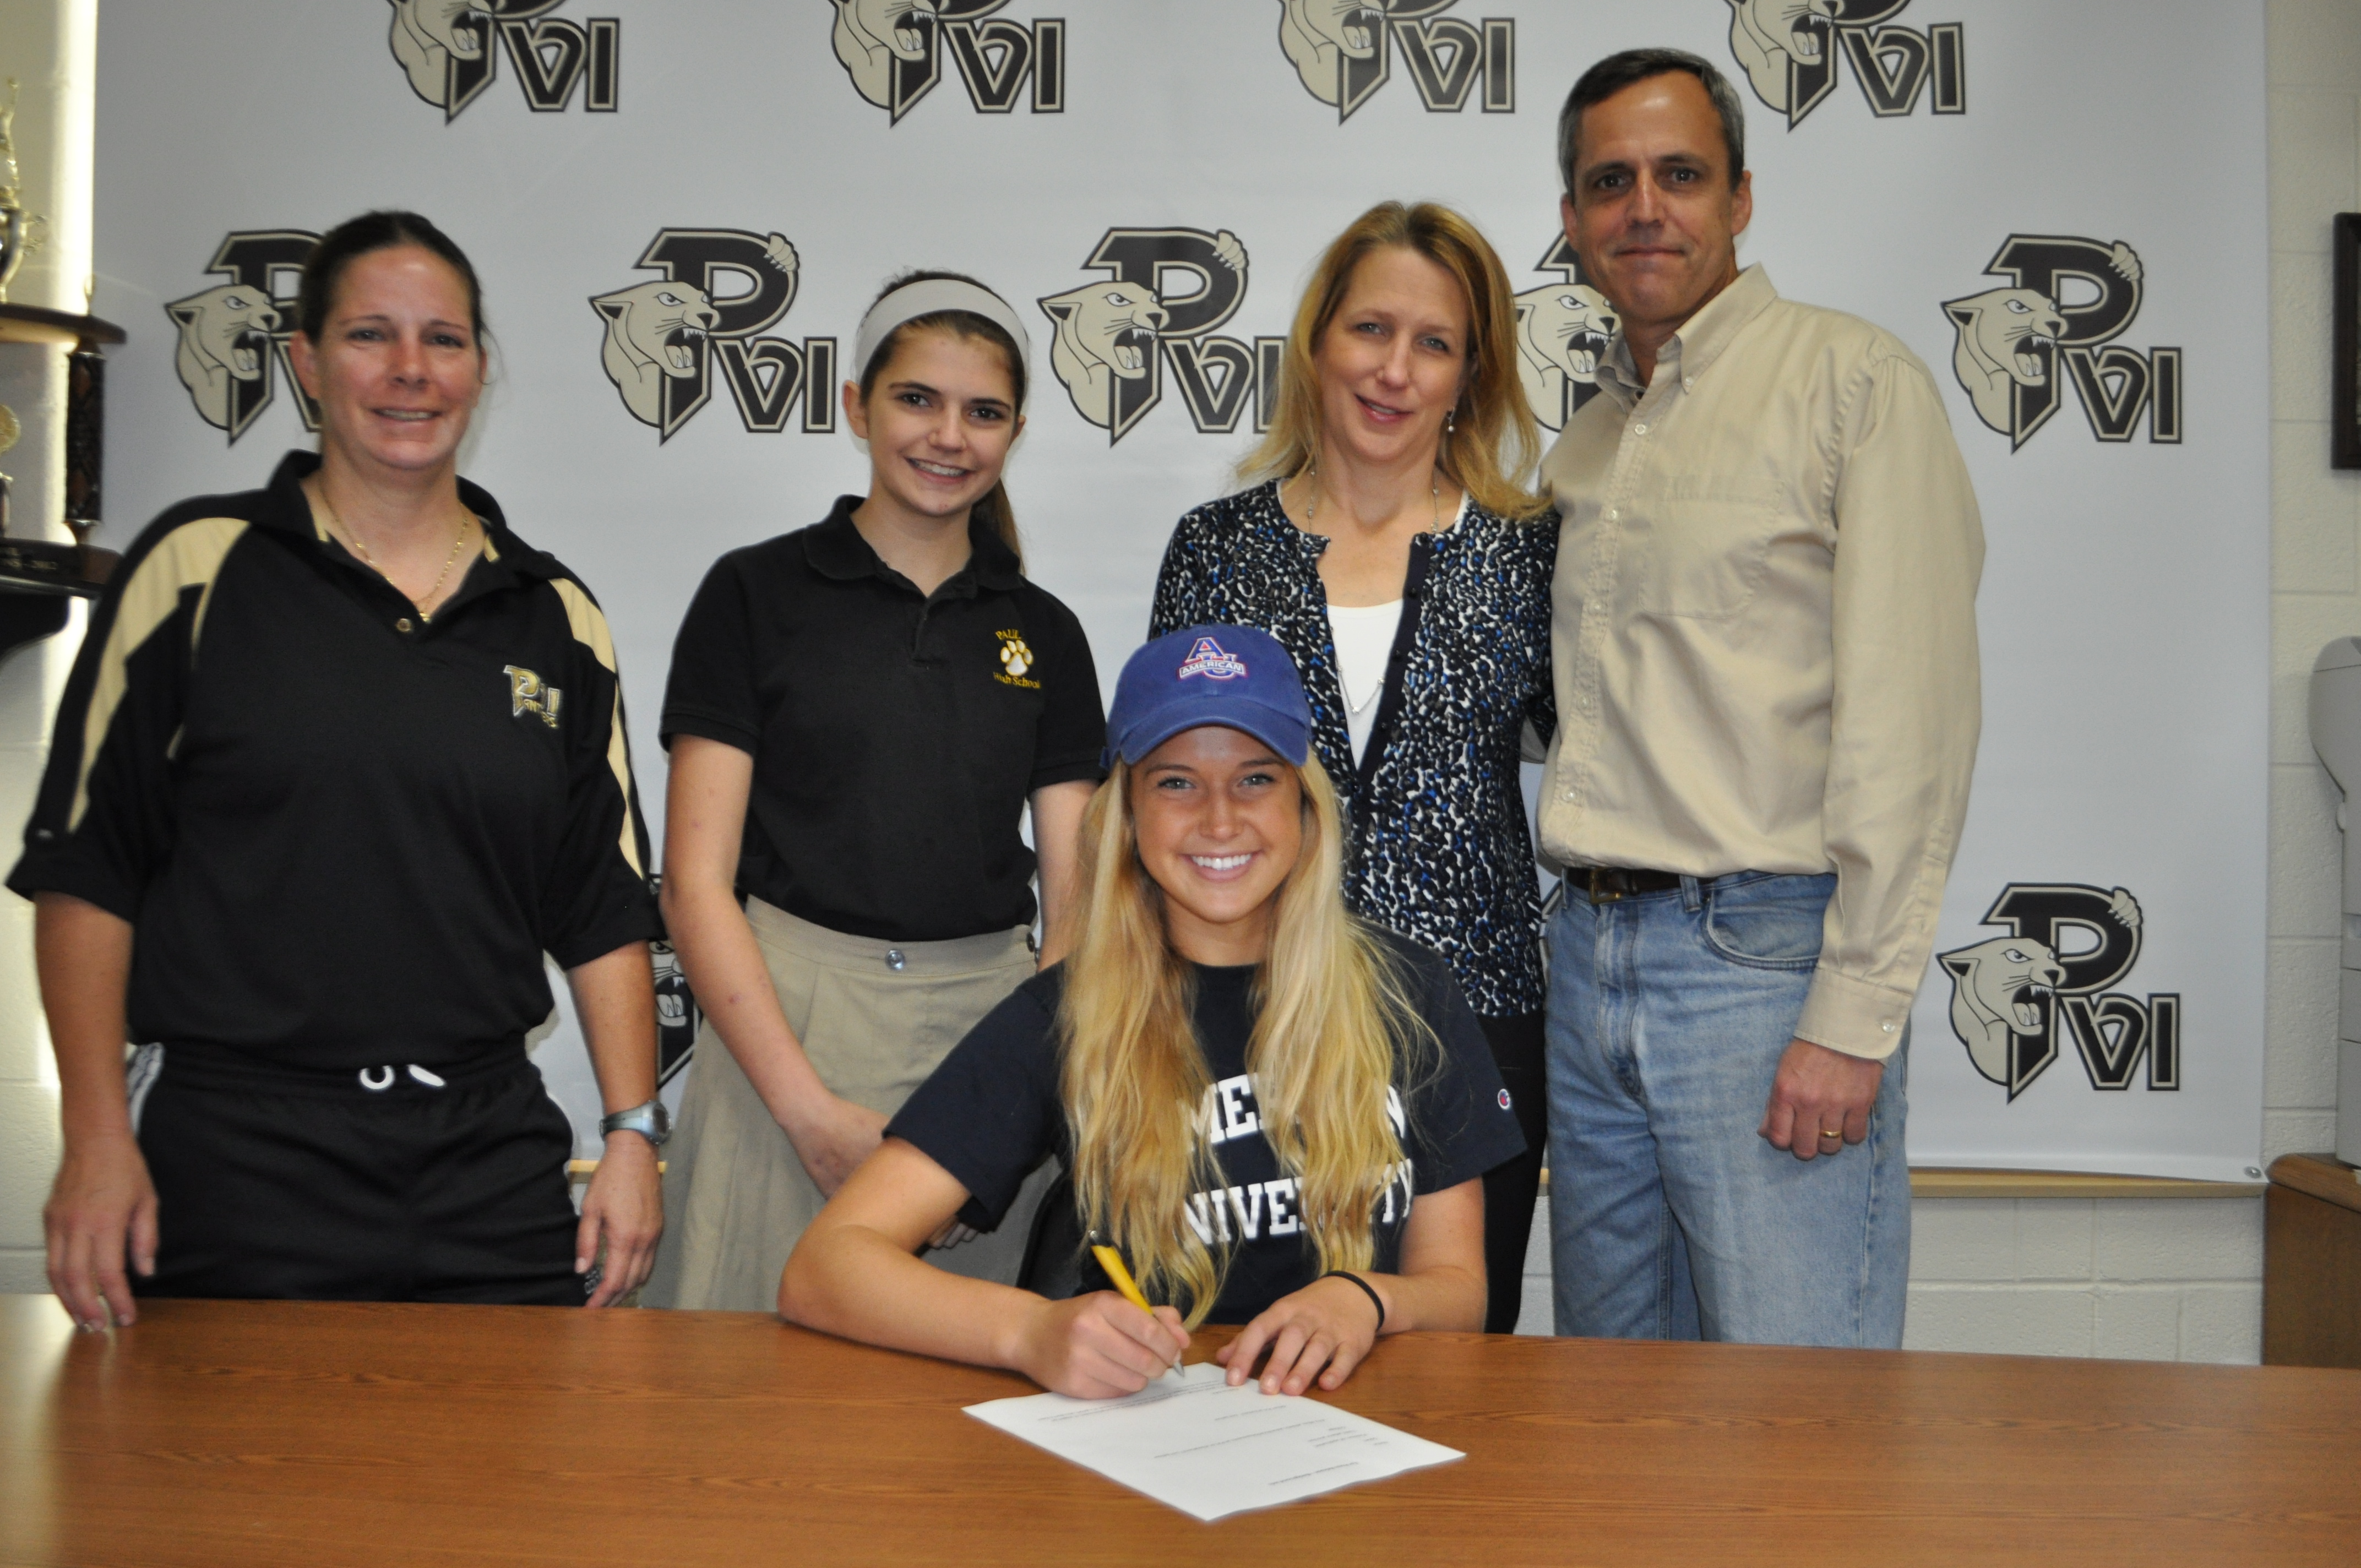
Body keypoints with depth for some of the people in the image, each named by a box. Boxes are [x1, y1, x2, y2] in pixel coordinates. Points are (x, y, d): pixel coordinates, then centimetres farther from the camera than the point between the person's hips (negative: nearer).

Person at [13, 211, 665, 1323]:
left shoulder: (555, 617, 9)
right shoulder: (200, 565, 0)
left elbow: (606, 907, 10)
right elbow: (84, 870, -1)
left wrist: (633, 1133, 2)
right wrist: (98, 1139, -8)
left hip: (490, 1168, 3)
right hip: (230, 1158, -2)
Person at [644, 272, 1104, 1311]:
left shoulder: (1044, 634, 10)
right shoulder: (756, 593, 1)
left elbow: (1073, 904, 8)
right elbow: (696, 883, -4)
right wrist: (812, 1110, -12)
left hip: (991, 1030, 3)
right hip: (785, 1026, -2)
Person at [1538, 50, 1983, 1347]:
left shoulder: (1852, 381, -4)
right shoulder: (1582, 446, 18)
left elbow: (1910, 715, -12)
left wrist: (1854, 1015, -16)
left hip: (1762, 950, -6)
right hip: (1587, 956, 7)